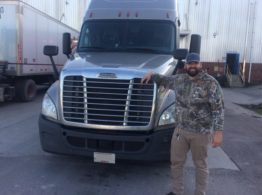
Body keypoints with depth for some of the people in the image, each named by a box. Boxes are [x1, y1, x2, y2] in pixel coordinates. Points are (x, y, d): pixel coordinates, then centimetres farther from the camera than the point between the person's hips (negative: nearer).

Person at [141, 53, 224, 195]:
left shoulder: (210, 83, -11)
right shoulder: (179, 79, 5)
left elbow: (218, 109, -14)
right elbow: (165, 80, 25)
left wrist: (218, 131, -19)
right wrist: (152, 75, 11)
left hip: (201, 133, -5)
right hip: (180, 130, 5)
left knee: (200, 165, 11)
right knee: (176, 162, 14)